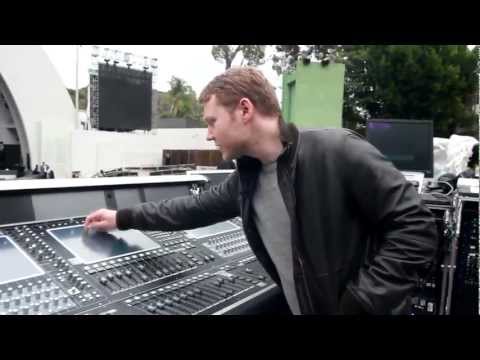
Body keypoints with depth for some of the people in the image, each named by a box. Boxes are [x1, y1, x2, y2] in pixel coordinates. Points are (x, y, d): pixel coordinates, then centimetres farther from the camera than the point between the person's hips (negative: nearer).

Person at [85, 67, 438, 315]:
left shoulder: (338, 152, -22)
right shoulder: (247, 176, 0)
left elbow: (416, 227, -20)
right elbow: (198, 207, 14)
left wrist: (359, 304, -22)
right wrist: (123, 218, 18)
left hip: (349, 307, -6)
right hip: (302, 308, 6)